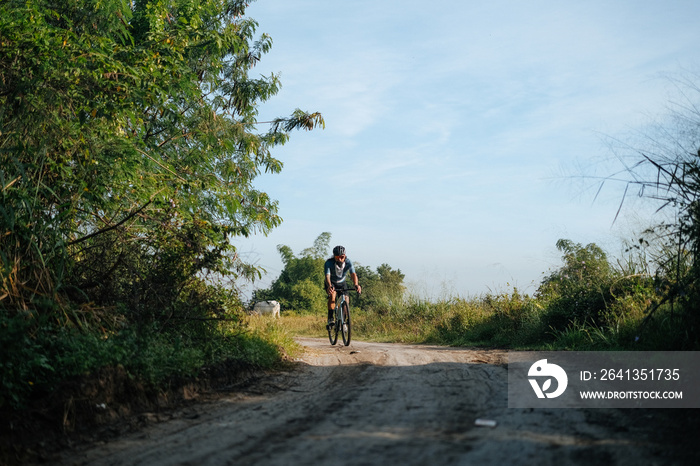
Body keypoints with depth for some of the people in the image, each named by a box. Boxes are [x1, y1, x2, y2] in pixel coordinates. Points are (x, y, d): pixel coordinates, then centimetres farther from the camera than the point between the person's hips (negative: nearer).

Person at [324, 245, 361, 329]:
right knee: (332, 295, -32)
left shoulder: (348, 262, -27)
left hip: (341, 283, 2)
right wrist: (329, 286, -67)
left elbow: (353, 274, -40)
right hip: (331, 283, -2)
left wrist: (356, 285, -60)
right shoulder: (329, 263, -32)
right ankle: (330, 319, -29)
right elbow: (327, 276, -46)